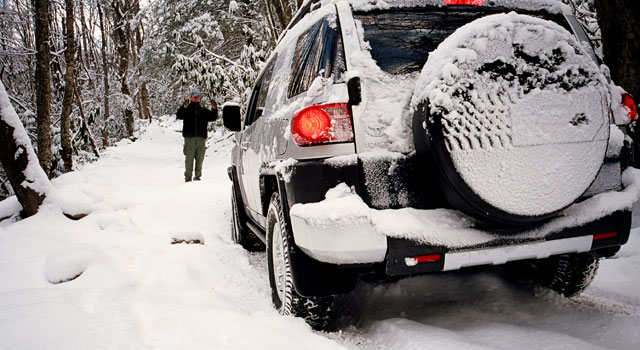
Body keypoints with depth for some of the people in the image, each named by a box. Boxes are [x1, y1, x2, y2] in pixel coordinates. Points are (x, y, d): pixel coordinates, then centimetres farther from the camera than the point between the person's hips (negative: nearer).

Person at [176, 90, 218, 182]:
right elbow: (179, 116, -9)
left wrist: (214, 109, -13)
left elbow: (213, 118, 5)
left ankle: (198, 176, 10)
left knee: (200, 158, 2)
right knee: (189, 158, -3)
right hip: (189, 137, -2)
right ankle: (188, 177, 3)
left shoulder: (203, 110, 17)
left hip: (201, 138, 2)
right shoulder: (186, 109, 9)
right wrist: (184, 107, -25)